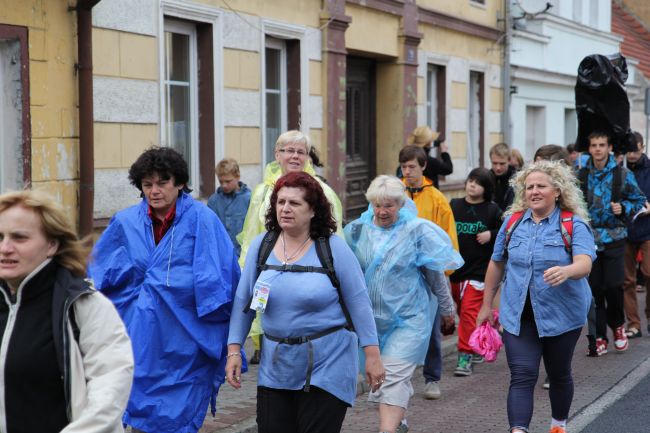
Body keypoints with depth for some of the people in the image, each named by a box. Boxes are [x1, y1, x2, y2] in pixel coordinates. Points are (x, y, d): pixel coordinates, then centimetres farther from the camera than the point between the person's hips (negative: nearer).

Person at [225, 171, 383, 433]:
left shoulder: (333, 248, -6)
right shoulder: (261, 245, 3)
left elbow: (358, 302, -5)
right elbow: (243, 302, 7)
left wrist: (372, 355, -7)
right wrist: (234, 350, 2)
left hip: (326, 366, -3)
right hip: (275, 368, 3)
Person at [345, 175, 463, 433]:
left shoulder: (417, 231, -8)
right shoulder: (357, 230, 0)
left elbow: (437, 276, 1)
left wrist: (447, 311, 7)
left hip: (408, 318, -4)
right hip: (372, 316, 4)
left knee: (394, 376, -13)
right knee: (377, 372, 14)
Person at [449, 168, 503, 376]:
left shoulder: (492, 210, -2)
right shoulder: (454, 206, 6)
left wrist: (491, 235, -13)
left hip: (479, 270, -5)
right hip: (456, 268, 5)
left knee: (469, 311, -12)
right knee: (463, 311, 15)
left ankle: (466, 355, -8)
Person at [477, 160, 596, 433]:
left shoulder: (574, 225, -8)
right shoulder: (513, 223, 3)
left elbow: (584, 264, -24)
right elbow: (496, 264, 13)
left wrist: (566, 271, -46)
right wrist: (487, 305, 15)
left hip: (561, 315, -1)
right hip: (519, 315, 2)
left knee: (559, 374, 16)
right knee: (522, 376, -10)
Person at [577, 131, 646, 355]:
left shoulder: (623, 175, -1)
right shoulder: (581, 175, 5)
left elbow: (639, 200, 5)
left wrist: (623, 208, -12)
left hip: (614, 238, -2)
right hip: (589, 239, 2)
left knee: (613, 286, -6)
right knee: (594, 289, 2)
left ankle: (617, 325, 23)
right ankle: (599, 337, 10)